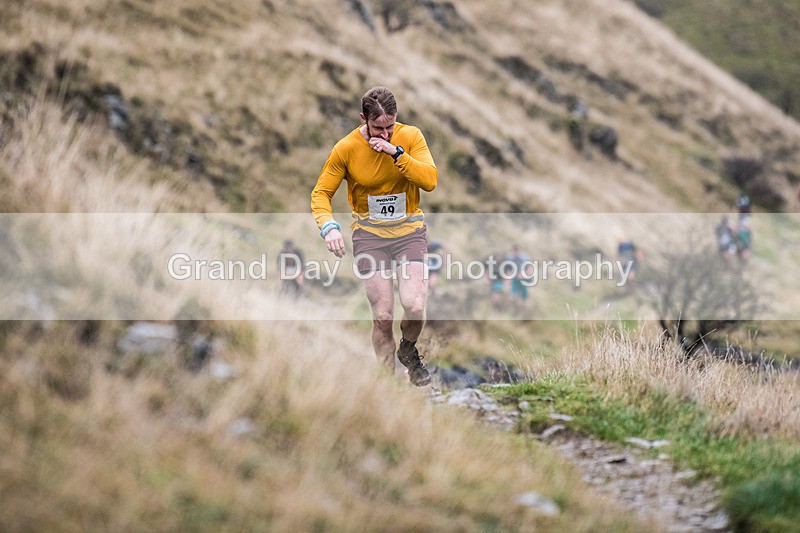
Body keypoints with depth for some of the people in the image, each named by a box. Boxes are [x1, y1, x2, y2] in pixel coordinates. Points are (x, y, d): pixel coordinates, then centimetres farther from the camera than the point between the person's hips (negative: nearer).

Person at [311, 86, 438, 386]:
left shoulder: (410, 137, -6)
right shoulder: (346, 148, -8)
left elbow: (430, 181, -16)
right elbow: (321, 193, -2)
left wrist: (397, 153, -26)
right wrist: (328, 226, -21)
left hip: (409, 230, 0)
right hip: (369, 234, 0)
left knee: (414, 307, -16)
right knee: (382, 316, -7)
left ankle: (408, 351, 17)